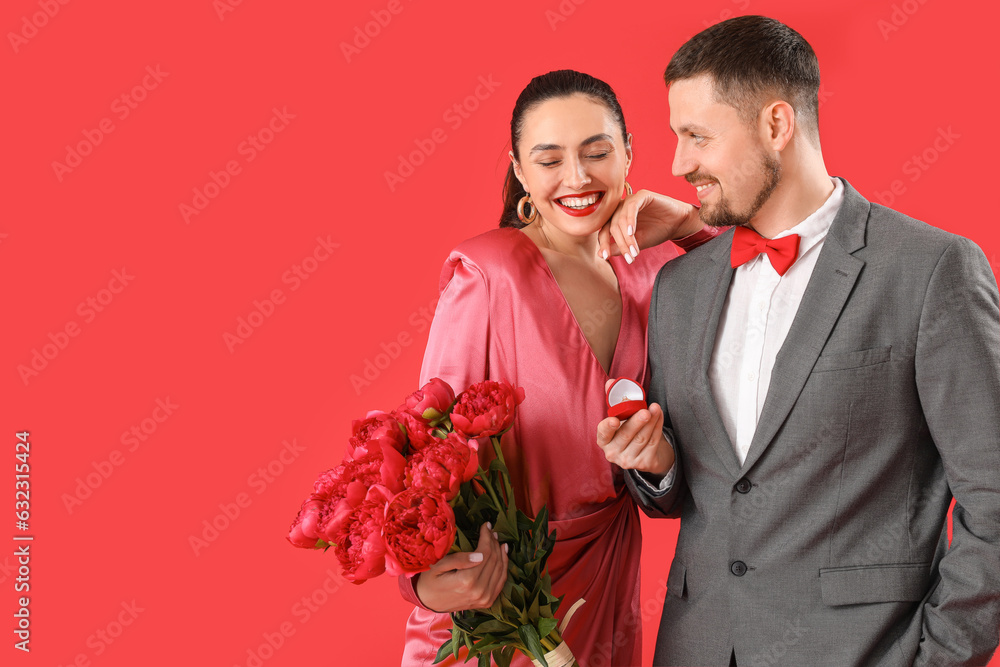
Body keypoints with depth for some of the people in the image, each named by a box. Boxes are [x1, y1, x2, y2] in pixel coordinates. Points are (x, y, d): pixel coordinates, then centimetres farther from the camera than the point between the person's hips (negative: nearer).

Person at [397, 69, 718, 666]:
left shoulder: (644, 270, -1)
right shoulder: (486, 275, -18)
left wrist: (686, 222, -10)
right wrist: (428, 578, -38)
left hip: (609, 568, 6)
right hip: (498, 576, -5)